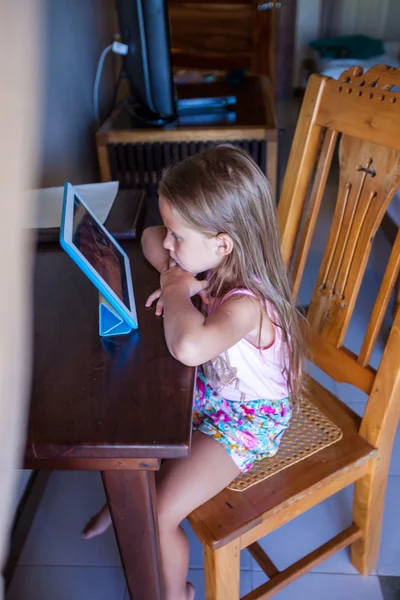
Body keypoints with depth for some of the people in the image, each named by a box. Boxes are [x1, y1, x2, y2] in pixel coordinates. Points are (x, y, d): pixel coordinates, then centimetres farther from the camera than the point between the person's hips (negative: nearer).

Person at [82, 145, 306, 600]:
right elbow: (149, 237, 2)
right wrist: (174, 279, -19)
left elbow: (188, 347, -57)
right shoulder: (211, 263, -14)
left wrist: (176, 292, -37)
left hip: (246, 419, -8)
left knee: (157, 519, -9)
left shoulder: (248, 304, -37)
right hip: (208, 389, 8)